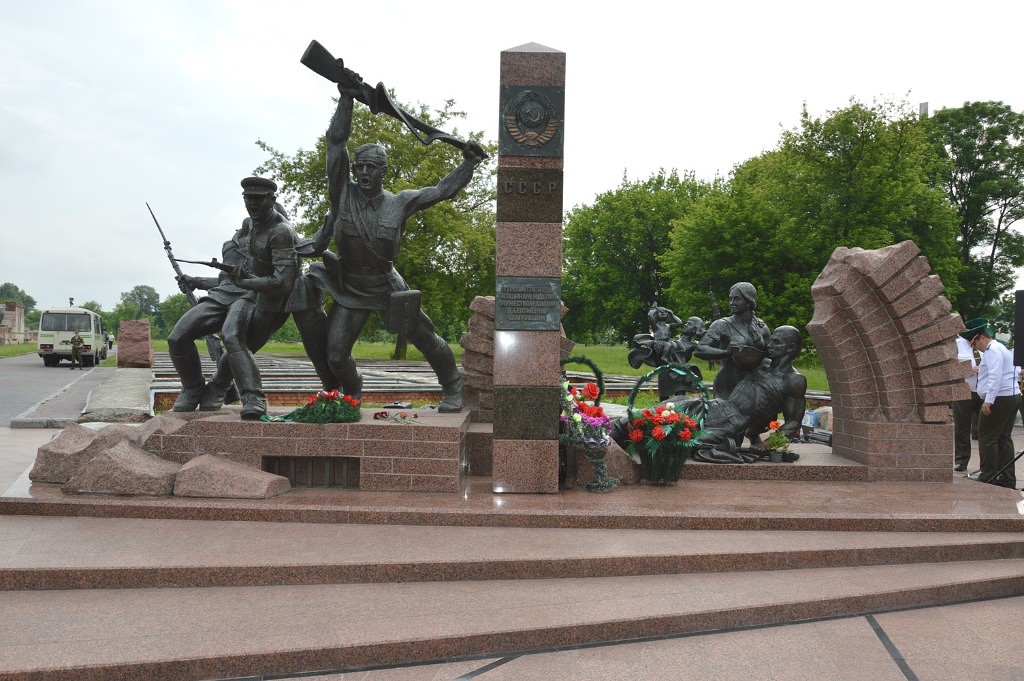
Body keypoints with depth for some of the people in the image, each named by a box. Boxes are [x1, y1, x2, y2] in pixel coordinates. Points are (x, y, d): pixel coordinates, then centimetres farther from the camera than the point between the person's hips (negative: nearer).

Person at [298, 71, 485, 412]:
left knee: (425, 338, 4)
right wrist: (347, 98, -19)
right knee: (335, 354, 1)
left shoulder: (399, 203, -9)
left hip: (386, 287, -1)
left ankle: (452, 389, 25)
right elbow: (336, 141, -15)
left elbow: (442, 191, -2)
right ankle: (352, 394, 30)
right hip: (349, 291, 1)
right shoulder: (343, 193, -11)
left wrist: (468, 164, -11)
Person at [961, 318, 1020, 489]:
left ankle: (989, 477, -3)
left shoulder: (992, 350, -12)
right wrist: (981, 370, 22)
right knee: (1004, 438, 11)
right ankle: (1007, 479, 12)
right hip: (1013, 396, 10)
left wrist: (988, 400, -24)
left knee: (987, 437, -5)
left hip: (999, 398, -10)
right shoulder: (1001, 348, 20)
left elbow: (995, 376, -22)